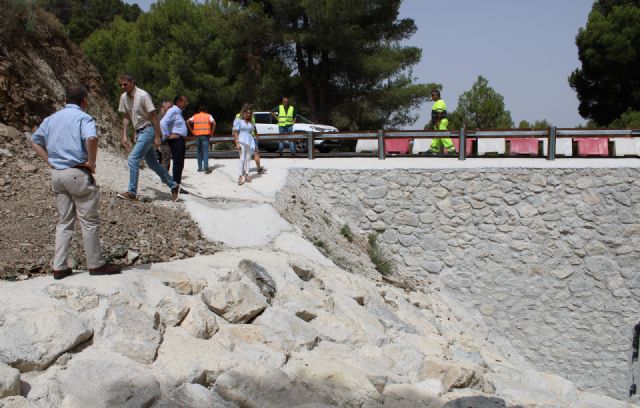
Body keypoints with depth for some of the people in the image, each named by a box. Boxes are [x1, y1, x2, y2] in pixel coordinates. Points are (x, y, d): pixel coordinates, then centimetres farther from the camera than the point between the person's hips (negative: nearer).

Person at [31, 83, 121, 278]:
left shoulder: (52, 119, 13)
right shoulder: (83, 118, -9)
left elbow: (35, 140, 20)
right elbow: (91, 138, -28)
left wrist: (49, 161, 14)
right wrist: (91, 162, -15)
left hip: (57, 174, 7)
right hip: (78, 174, -7)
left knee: (64, 221, 14)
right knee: (89, 221, 4)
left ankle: (59, 267, 13)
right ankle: (96, 264, 11)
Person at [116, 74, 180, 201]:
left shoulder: (143, 95, -18)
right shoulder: (123, 97, 4)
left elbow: (153, 116, -17)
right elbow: (126, 118, 13)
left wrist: (157, 136, -17)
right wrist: (124, 136, 8)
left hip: (148, 130, -8)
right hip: (139, 132, 8)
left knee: (133, 159, -15)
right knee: (152, 163, 12)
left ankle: (132, 192, -9)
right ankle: (174, 186, 23)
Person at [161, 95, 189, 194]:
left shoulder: (178, 112, 20)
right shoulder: (173, 111, -12)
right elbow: (163, 123, -25)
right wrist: (168, 135, -21)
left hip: (180, 140, 10)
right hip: (175, 140, -10)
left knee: (180, 164, 12)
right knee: (177, 163, -10)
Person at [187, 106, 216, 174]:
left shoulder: (195, 116, 12)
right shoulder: (208, 116, 7)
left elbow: (188, 122, 1)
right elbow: (214, 123, -9)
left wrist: (192, 131, 6)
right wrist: (212, 132, -2)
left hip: (197, 135, 2)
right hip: (205, 135, -2)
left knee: (199, 152, 14)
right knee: (205, 152, -5)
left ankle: (200, 167, 16)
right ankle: (206, 168, -15)